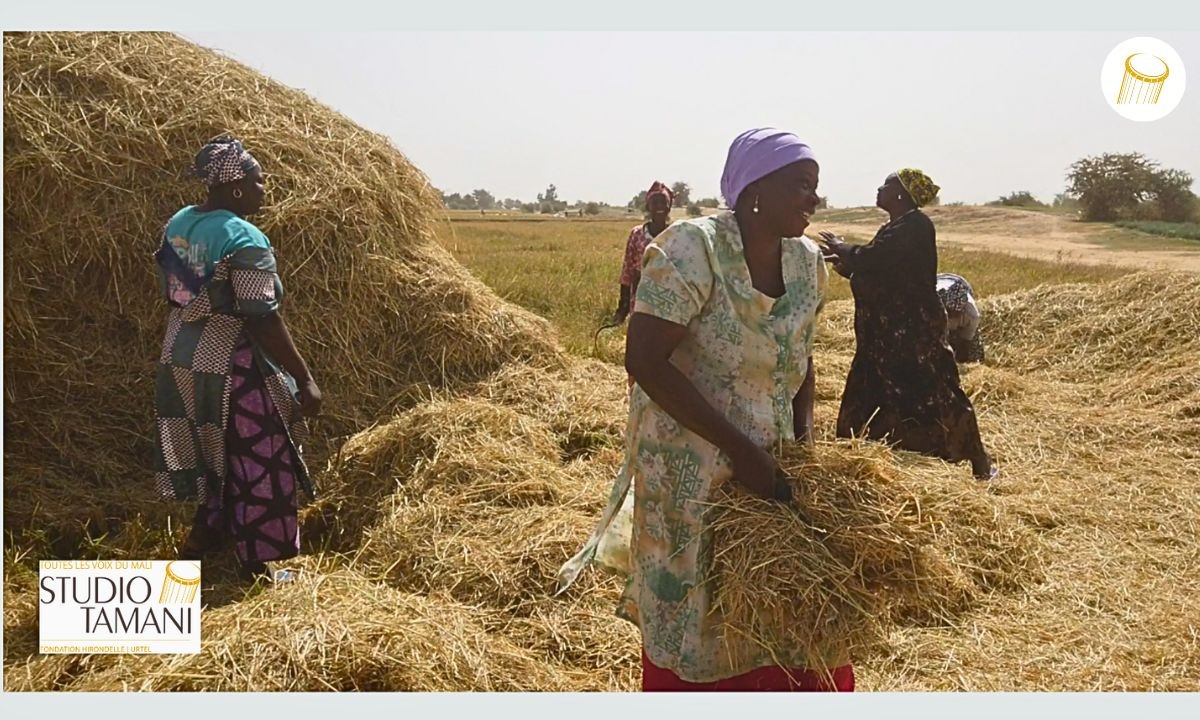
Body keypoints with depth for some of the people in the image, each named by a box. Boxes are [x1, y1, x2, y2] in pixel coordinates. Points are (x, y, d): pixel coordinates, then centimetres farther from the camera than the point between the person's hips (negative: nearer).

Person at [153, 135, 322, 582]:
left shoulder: (177, 224, 5)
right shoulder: (245, 241, -21)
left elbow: (174, 294, 13)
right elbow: (263, 321, -23)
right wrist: (304, 379, -19)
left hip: (179, 359, 9)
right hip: (230, 367, -8)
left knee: (218, 455, 24)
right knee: (255, 462, 6)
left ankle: (198, 543, 33)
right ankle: (254, 567, 18)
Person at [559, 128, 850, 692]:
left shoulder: (807, 260, 2)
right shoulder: (690, 249, -19)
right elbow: (645, 360, -24)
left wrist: (803, 435, 1)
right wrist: (740, 448, -25)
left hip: (773, 469, 7)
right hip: (691, 477, -6)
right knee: (693, 630, 9)